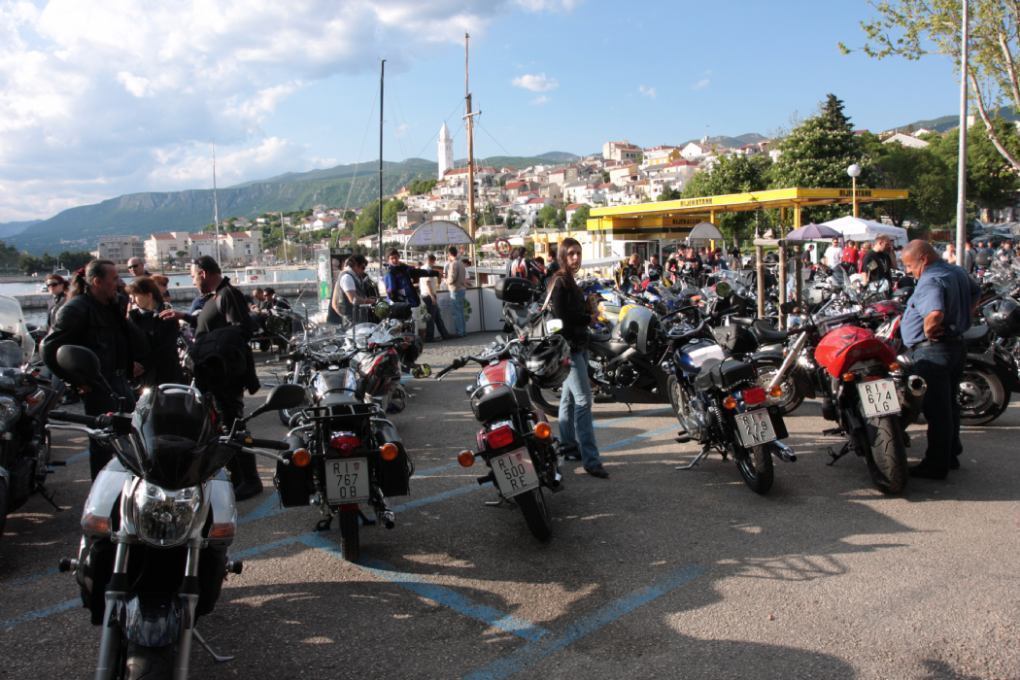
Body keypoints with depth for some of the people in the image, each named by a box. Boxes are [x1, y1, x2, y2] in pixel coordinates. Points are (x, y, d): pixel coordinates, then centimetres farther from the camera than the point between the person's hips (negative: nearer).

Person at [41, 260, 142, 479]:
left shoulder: (112, 307, 14)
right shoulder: (76, 308, -14)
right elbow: (50, 348, -18)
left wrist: (130, 365, 13)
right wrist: (76, 380, -16)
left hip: (120, 382, 9)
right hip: (97, 387, -9)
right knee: (103, 444, -2)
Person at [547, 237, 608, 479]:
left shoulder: (570, 282, 17)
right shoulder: (559, 282, -12)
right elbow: (561, 316, -20)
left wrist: (588, 308, -1)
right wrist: (589, 316, -9)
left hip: (578, 346, 10)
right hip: (568, 347, -10)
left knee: (569, 397, 15)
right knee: (583, 400, -14)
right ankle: (590, 459, -15)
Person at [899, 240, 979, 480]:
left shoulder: (930, 281, -21)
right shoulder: (958, 272, 11)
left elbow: (935, 314, -38)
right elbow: (975, 293, 30)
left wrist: (928, 331, -19)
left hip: (932, 351, -10)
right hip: (957, 345, 10)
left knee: (935, 409, -4)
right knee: (950, 404, 19)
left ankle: (936, 465, 2)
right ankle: (951, 455, 31)